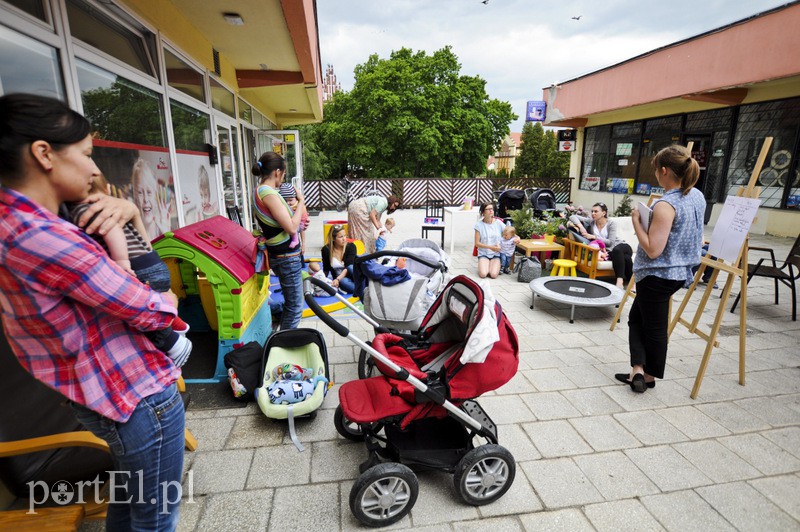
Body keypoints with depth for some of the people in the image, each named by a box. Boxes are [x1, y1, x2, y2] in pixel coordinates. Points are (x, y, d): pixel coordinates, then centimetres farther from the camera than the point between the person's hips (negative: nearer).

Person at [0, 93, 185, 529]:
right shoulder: (45, 238, -29)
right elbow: (150, 312, -24)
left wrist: (121, 209, -6)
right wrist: (169, 300, 0)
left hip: (95, 395, 10)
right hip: (139, 398, -10)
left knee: (128, 494, 32)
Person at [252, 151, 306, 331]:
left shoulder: (261, 191, 11)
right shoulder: (268, 193, -20)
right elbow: (291, 228, -23)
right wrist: (301, 202, -12)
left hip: (282, 255, 10)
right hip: (287, 257, -10)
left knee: (290, 304, 23)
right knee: (295, 307, 1)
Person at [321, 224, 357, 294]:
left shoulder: (351, 246, -9)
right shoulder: (326, 250, -3)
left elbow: (348, 267, -18)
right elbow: (326, 270, 5)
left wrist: (337, 279, -31)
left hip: (353, 276, -1)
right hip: (340, 280, 1)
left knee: (351, 267, -34)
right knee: (343, 282, -36)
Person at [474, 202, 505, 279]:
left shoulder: (498, 223, 0)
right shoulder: (479, 224, -4)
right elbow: (477, 243, -4)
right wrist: (490, 247, -16)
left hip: (496, 254, 1)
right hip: (483, 253, -1)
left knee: (494, 275, -21)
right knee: (483, 274, -23)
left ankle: (494, 266, 13)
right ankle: (483, 265, 11)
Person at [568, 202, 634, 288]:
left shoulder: (611, 223, -11)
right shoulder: (591, 222, -4)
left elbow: (610, 242, -21)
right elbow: (573, 217, -10)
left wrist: (593, 236, -30)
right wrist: (580, 226, -28)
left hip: (622, 247, -1)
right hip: (607, 251, 1)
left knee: (616, 250, -37)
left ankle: (620, 281, -40)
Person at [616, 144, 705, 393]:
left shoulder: (665, 205, -24)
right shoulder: (698, 197, 4)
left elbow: (653, 250, -24)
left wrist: (636, 221, -14)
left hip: (657, 275, -9)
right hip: (679, 272, 9)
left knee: (654, 327, 4)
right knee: (636, 317, 17)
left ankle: (640, 371, 18)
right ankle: (640, 372, 22)